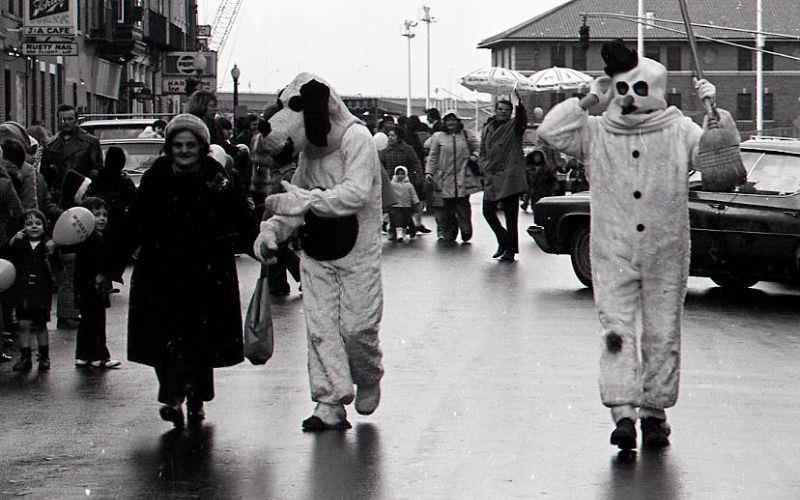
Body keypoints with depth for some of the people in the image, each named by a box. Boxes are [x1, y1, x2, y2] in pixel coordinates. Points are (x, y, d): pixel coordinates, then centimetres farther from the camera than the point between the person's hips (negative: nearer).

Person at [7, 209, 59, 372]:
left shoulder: (48, 244, 0)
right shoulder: (19, 243, 4)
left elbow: (55, 268, -4)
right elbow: (6, 258, -7)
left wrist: (51, 254, -20)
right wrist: (11, 243, -20)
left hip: (42, 289, -1)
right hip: (22, 289, 1)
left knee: (40, 325, 6)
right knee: (24, 324, -1)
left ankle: (44, 357, 17)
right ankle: (25, 357, 7)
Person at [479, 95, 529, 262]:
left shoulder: (514, 127, 1)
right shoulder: (488, 129, 15)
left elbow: (523, 119, -22)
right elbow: (483, 153, 20)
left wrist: (519, 103, -39)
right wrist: (485, 167, 3)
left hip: (509, 178, -5)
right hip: (491, 178, 5)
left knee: (511, 216, -2)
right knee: (488, 211, 5)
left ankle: (510, 250, 5)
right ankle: (504, 241, 23)